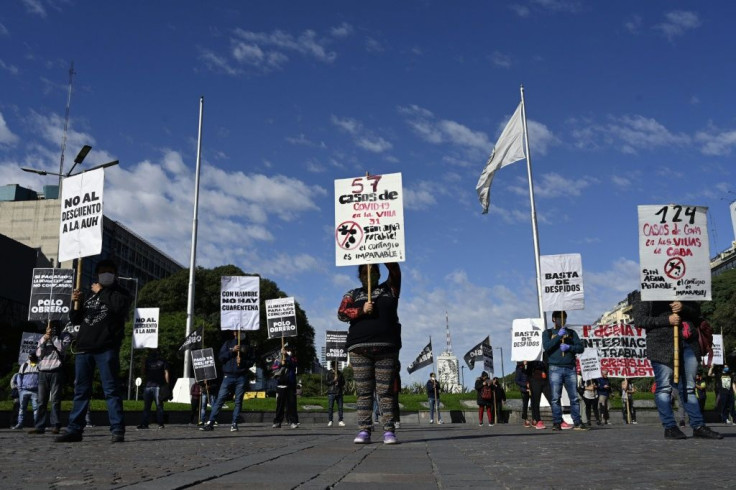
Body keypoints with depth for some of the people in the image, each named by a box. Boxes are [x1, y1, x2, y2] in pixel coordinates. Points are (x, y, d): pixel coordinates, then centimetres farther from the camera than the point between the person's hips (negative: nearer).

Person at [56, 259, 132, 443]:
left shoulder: (121, 293, 11)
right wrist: (75, 303, 5)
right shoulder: (89, 295, 24)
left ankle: (117, 430, -8)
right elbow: (75, 320, 23)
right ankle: (74, 429, 9)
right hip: (83, 349, 5)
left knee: (111, 390, -7)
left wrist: (101, 292, -2)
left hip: (107, 350, -5)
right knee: (81, 391, 6)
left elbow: (120, 305, -13)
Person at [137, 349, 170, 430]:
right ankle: (144, 424, 8)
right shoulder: (148, 361, 21)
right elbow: (144, 373, 21)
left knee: (159, 405, -7)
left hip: (158, 386, -5)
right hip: (148, 386, 5)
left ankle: (160, 424, -6)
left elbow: (166, 373, 2)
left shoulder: (162, 362, 8)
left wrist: (167, 385, -8)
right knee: (146, 406, 5)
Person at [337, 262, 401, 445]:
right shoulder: (353, 294, 18)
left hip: (387, 348, -1)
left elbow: (395, 270, 1)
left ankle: (389, 430, -2)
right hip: (359, 348, 1)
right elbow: (341, 313, 3)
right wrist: (361, 310, -13)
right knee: (363, 391, -2)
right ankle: (364, 430, 0)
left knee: (386, 390, -3)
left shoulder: (389, 289, 17)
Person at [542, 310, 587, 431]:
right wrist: (559, 336, -9)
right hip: (555, 368, -2)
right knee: (555, 398, -4)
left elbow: (580, 347, 9)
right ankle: (557, 423, -2)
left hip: (570, 368, 2)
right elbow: (546, 347, -6)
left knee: (574, 397, 0)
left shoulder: (571, 333, 17)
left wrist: (569, 347, -8)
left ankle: (577, 423, 3)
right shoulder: (547, 333, 11)